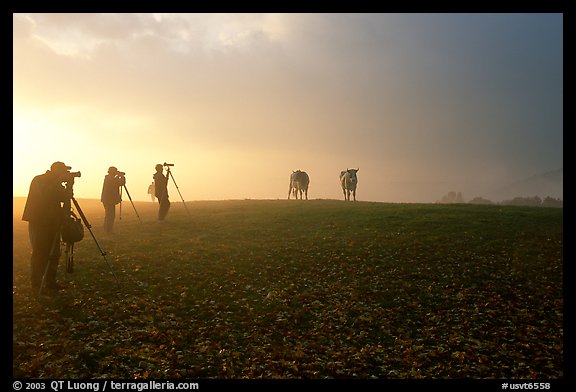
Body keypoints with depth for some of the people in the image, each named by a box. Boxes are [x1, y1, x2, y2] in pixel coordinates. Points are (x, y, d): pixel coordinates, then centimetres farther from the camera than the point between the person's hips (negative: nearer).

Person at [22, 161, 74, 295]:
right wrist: (60, 181, -22)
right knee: (40, 254, -6)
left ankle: (50, 283, 17)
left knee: (53, 254, 8)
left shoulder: (55, 184, 13)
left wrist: (69, 186, -6)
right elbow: (44, 196, -24)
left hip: (52, 223, 8)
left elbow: (65, 198, 9)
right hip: (38, 223, -7)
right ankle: (37, 286, 1)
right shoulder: (38, 180, -8)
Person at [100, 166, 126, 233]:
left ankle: (106, 230, 22)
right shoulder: (111, 179, -15)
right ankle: (108, 230, -4)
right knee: (111, 215, -6)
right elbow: (122, 183, -19)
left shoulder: (107, 178, 13)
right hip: (110, 200, -10)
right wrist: (122, 176, -4)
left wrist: (118, 176, 17)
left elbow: (116, 184, 23)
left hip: (106, 199, 10)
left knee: (108, 215, 17)